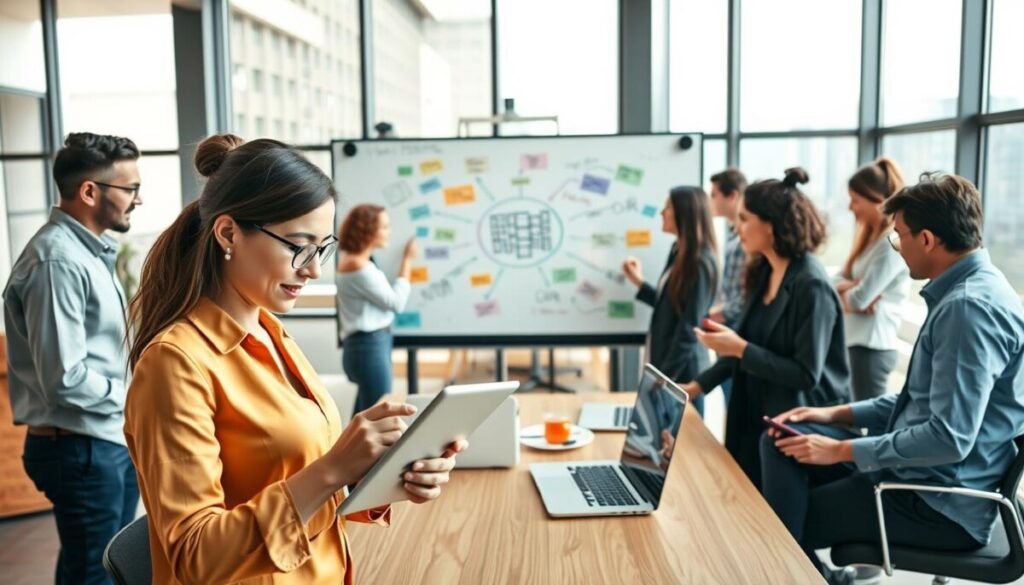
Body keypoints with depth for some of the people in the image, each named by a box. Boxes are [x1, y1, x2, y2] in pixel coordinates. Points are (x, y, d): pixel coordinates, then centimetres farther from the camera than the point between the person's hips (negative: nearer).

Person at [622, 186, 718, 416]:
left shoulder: (700, 263, -17)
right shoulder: (679, 253, 10)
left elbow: (690, 327, -19)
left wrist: (665, 376, -17)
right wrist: (639, 282, 13)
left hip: (683, 371, -9)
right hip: (666, 363, 9)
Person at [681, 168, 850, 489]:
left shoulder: (811, 285, -21)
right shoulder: (763, 273, 4)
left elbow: (806, 374, -23)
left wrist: (740, 349, -23)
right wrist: (698, 385, 4)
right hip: (758, 417, 8)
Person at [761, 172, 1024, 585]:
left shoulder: (970, 306, -24)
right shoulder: (963, 292, 8)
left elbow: (950, 438, -28)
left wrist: (842, 450, -18)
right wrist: (836, 414, 9)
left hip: (940, 504, -9)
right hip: (918, 475, 9)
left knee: (791, 521, -2)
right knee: (780, 443, 3)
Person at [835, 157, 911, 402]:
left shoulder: (892, 242, -17)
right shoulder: (871, 236, 14)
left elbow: (860, 299, -20)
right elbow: (840, 279, 11)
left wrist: (844, 292, 2)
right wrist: (851, 287, -11)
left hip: (872, 344, -9)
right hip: (859, 340, 9)